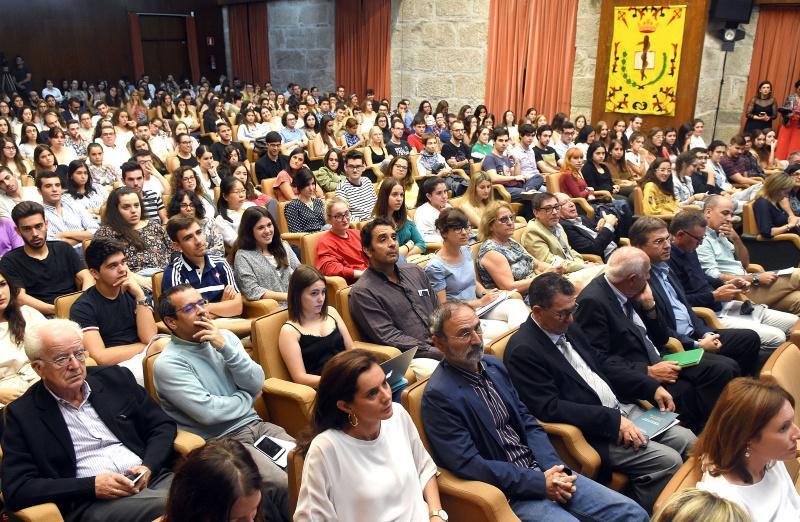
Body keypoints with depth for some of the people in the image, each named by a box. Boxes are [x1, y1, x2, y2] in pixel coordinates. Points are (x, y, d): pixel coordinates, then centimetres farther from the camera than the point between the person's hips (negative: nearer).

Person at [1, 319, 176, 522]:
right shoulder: (21, 414, 5)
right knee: (165, 504, -36)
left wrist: (148, 467, -4)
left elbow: (163, 426, 16)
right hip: (89, 504, -4)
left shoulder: (115, 378, 13)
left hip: (153, 478, 4)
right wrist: (91, 486, -11)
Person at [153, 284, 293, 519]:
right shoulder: (168, 364, -10)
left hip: (255, 424, 6)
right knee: (286, 486, -25)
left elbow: (256, 384, -1)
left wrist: (225, 348, -12)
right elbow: (208, 412, -17)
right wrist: (246, 398, -1)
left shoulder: (225, 337, 7)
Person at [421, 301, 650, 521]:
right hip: (507, 493, -7)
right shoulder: (438, 396, -15)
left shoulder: (493, 365, 7)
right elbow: (468, 465, -18)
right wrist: (540, 483, -17)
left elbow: (528, 422, 11)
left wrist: (555, 468, -6)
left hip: (542, 470, 7)